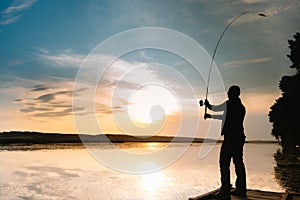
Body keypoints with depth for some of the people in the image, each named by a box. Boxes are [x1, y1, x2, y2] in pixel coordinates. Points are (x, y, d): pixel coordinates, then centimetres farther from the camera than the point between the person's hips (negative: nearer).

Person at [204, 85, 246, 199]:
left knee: (224, 163, -6)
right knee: (238, 162, 13)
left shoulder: (228, 104, -7)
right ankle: (241, 190, 21)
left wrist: (207, 105, 29)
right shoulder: (241, 107, 15)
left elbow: (215, 108, 8)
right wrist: (210, 116, 30)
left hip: (230, 138, -8)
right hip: (239, 138, 8)